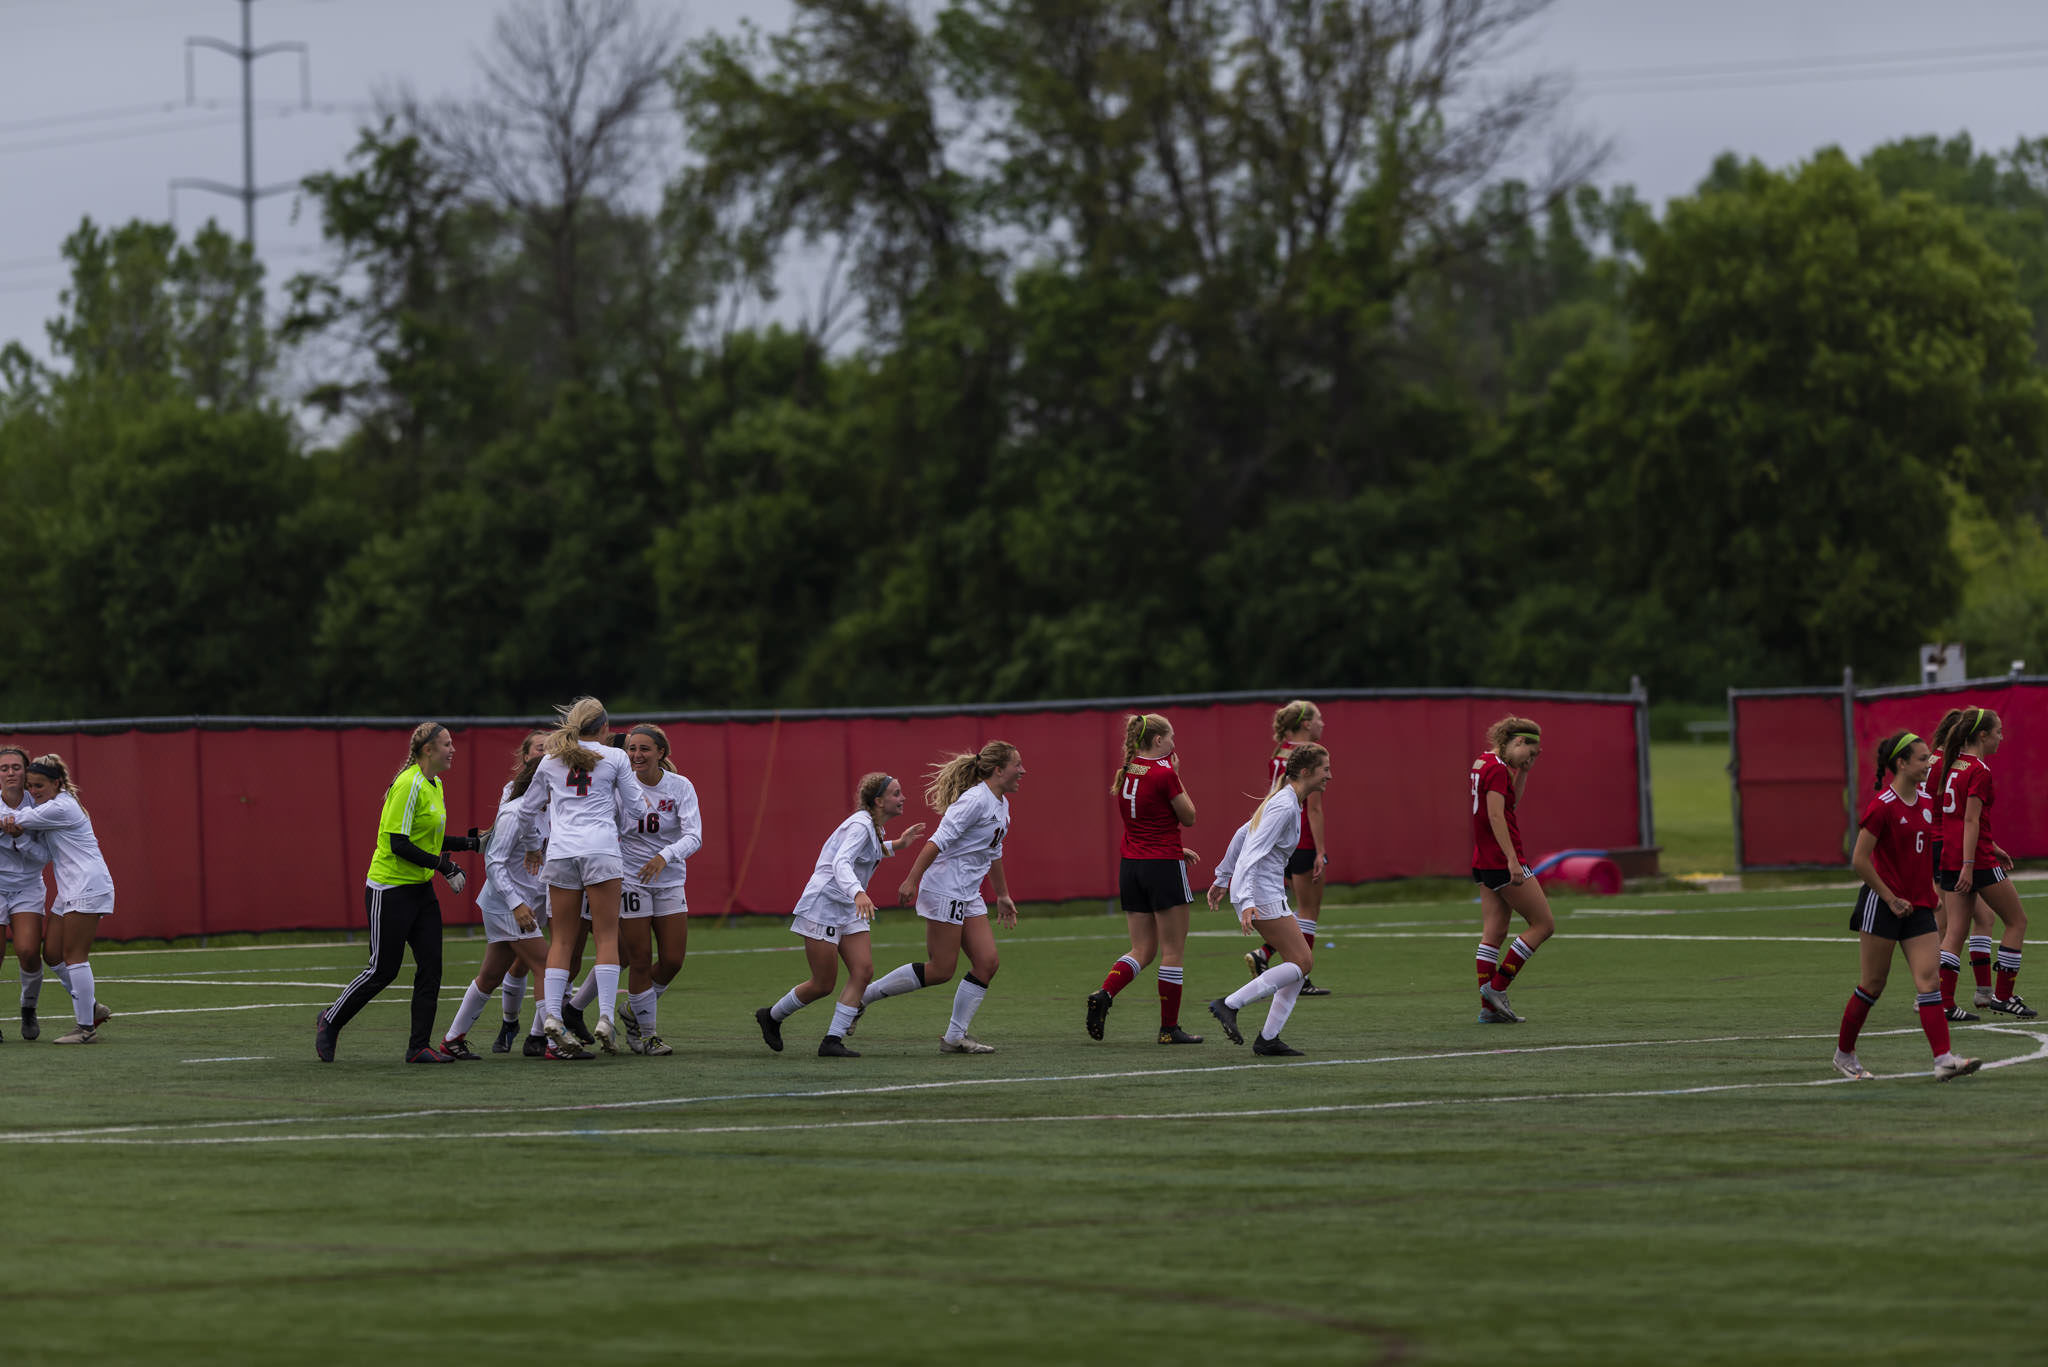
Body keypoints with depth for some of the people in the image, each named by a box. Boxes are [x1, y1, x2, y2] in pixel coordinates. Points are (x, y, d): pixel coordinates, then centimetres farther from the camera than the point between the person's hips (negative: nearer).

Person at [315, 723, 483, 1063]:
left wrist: (468, 843, 9)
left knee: (431, 968, 0)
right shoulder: (408, 785, -18)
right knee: (383, 970, -2)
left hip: (420, 889, 9)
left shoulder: (435, 786, 11)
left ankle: (419, 1046, 3)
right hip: (390, 890, -9)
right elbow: (399, 844, -22)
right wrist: (443, 866, -22)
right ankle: (330, 1022, 18)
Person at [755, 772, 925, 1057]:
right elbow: (841, 863, -34)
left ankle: (833, 1041, -5)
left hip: (849, 910, 9)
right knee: (823, 985, -3)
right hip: (823, 907, -9)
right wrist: (858, 893, -52)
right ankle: (771, 1017, 22)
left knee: (863, 970, -7)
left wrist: (895, 845, 22)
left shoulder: (873, 827, 10)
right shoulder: (860, 825, -19)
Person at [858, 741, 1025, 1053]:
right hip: (944, 890, -10)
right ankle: (862, 996, 4)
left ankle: (955, 1037, 4)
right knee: (940, 971, -7)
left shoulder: (1000, 804, 13)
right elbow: (939, 840, -22)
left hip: (968, 897, 10)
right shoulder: (975, 800, -18)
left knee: (986, 963, 0)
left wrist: (1002, 895, 32)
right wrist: (911, 880, -25)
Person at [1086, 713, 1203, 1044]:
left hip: (1131, 865, 7)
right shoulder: (1164, 774, -15)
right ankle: (1169, 1028, 5)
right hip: (1163, 867, -7)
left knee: (1142, 950, 11)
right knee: (1173, 951, 3)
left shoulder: (1126, 772, 8)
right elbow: (1188, 817, -4)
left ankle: (1104, 994, -13)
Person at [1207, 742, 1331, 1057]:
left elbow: (1244, 834, 23)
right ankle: (1229, 1005, -11)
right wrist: (1247, 902, -32)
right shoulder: (1284, 806, -17)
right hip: (1259, 893, -10)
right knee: (1301, 962, -11)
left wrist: (1224, 877, 30)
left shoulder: (1288, 801, 14)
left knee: (1302, 962, 7)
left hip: (1267, 893, 10)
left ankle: (1268, 1038, 5)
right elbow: (1254, 853, -24)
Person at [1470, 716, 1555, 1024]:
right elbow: (1496, 816, -22)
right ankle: (1497, 987, -3)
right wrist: (1512, 860, -25)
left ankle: (1488, 1007, 5)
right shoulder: (1497, 768, -15)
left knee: (1493, 934, 8)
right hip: (1502, 859, -10)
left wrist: (1523, 771, 16)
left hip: (1484, 863, 10)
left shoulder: (1483, 763, 14)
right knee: (1544, 924, -1)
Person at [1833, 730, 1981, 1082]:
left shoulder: (1926, 802, 9)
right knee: (1873, 984, 2)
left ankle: (1944, 1059, -15)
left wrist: (1930, 890, 14)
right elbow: (1859, 860, -15)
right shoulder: (1882, 806, -14)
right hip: (1881, 906, -6)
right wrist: (1891, 899, -12)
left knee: (1929, 978, -6)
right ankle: (1844, 1053, 20)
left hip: (1918, 906, 6)